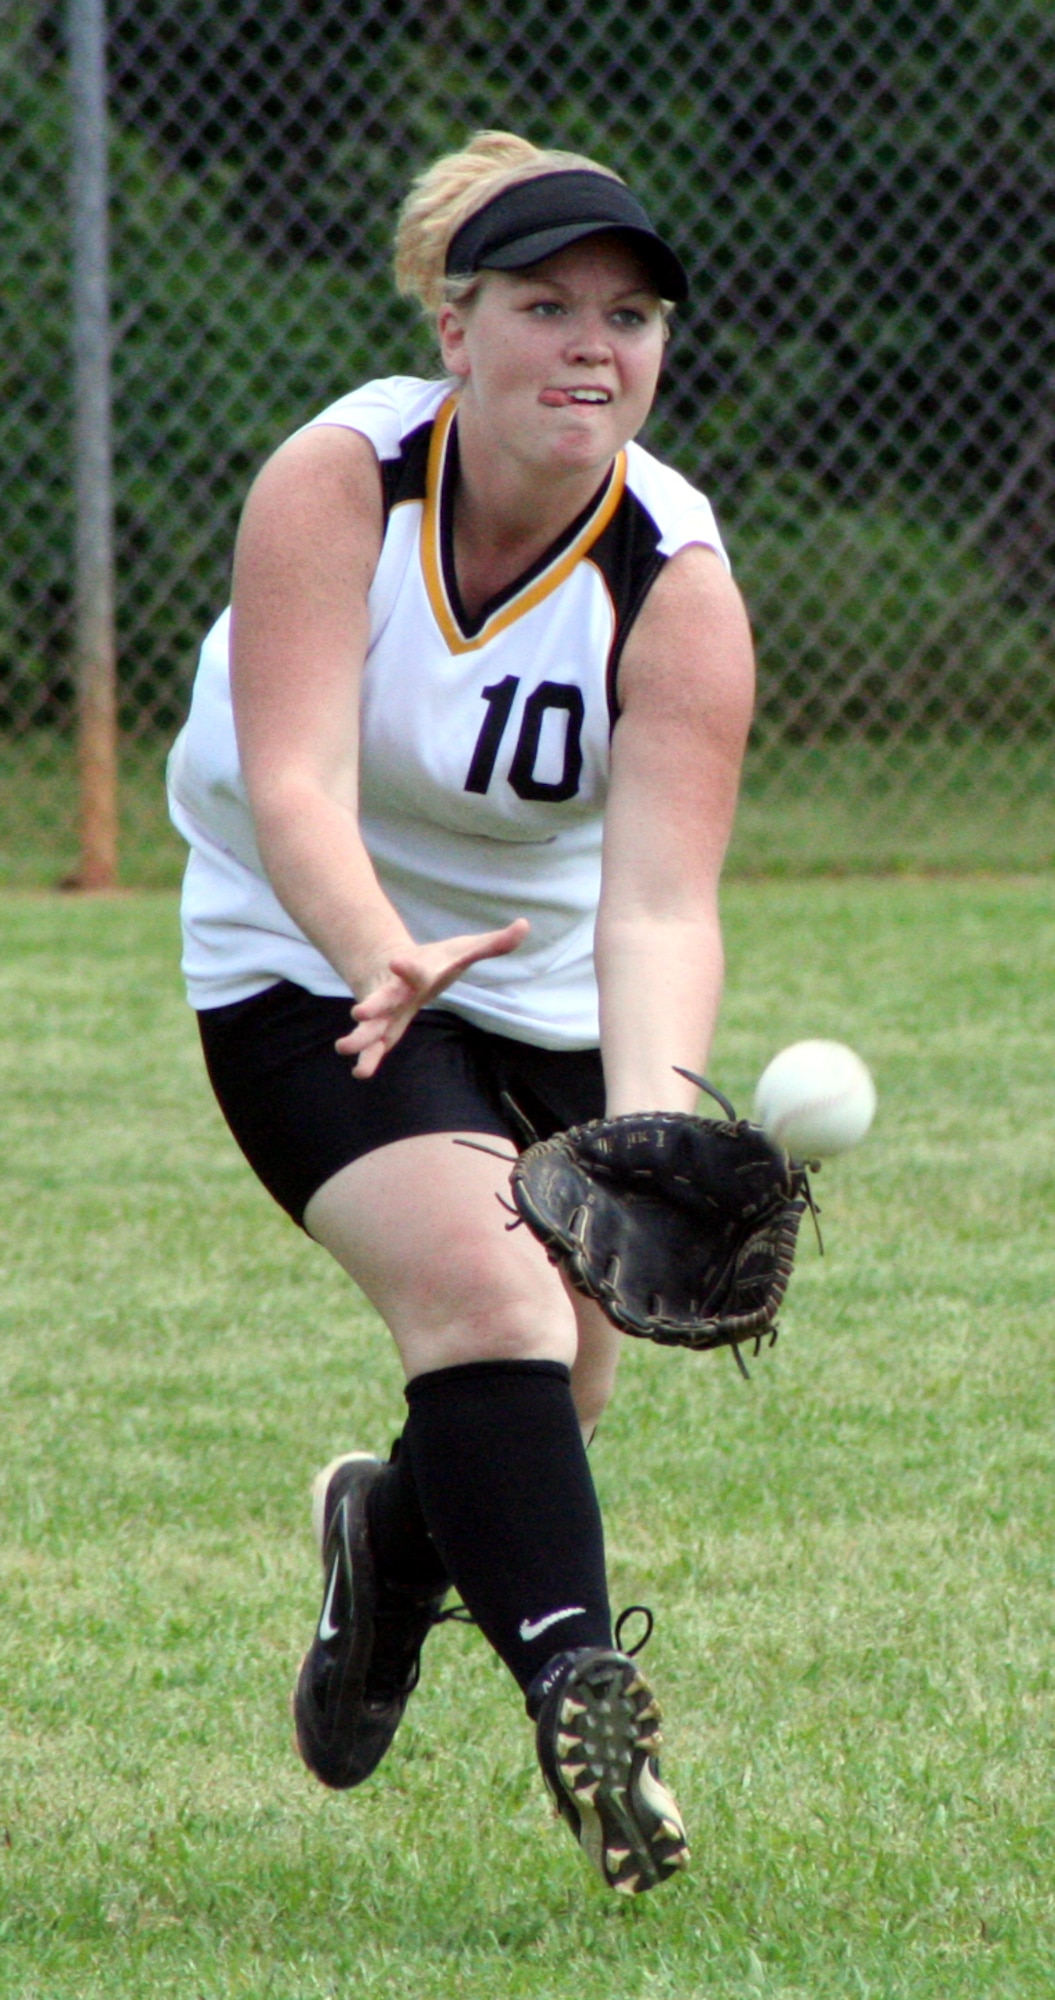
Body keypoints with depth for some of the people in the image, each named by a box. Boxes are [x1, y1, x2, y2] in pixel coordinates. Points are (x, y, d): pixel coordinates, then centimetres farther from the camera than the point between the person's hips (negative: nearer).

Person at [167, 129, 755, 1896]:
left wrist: (659, 1129, -50)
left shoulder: (675, 582, -21)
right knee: (487, 1292, -26)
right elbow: (292, 783, -36)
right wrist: (388, 957, -56)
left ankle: (390, 1535, 40)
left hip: (547, 995, 3)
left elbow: (658, 903, -32)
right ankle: (574, 1682, -32)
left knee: (549, 1397, 6)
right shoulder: (336, 482, -24)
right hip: (308, 963, -3)